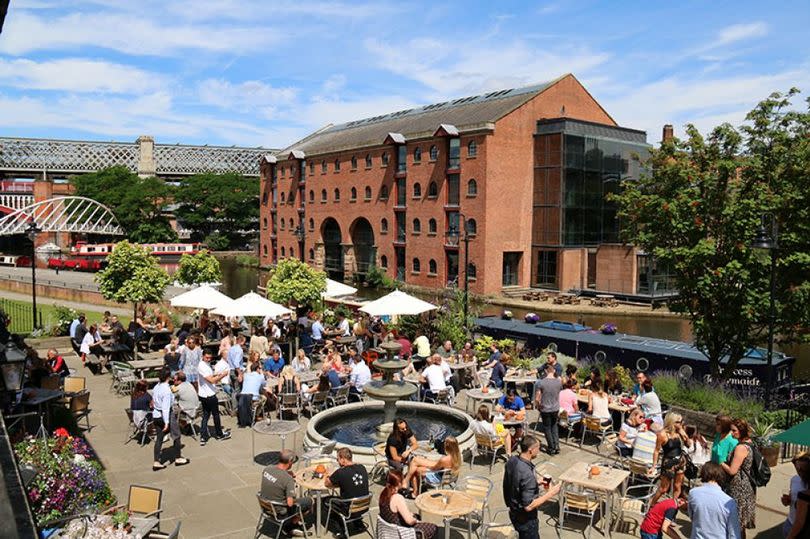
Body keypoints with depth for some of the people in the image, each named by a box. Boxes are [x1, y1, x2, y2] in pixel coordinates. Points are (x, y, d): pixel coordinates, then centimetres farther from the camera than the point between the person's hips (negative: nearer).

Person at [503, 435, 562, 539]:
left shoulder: (512, 460, -8)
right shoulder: (527, 474, -35)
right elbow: (528, 506, -30)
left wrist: (536, 482, 7)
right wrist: (550, 494, -23)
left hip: (514, 512, 8)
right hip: (525, 518, -8)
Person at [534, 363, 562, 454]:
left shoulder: (540, 383, -18)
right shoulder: (559, 381, -9)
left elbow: (537, 399, -15)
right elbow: (560, 393, 5)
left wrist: (537, 406, 3)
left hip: (545, 409, -3)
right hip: (556, 408, 3)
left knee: (547, 428, 13)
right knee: (554, 426, 24)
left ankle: (551, 448, 20)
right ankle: (556, 446, 19)